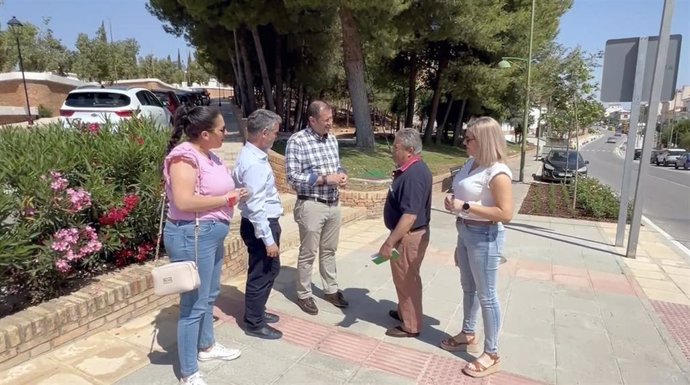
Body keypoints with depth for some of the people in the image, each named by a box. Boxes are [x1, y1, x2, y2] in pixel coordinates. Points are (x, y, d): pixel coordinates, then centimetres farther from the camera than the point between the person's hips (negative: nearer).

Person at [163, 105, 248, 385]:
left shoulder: (209, 156, 10)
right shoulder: (185, 157, -18)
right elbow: (184, 202, -28)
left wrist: (235, 194, 6)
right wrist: (228, 199, -20)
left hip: (212, 234, 10)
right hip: (192, 236, -10)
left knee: (209, 295, 23)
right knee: (194, 304, 0)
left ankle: (206, 347, 44)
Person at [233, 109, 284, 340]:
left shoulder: (253, 155, 7)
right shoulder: (254, 164, -25)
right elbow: (255, 206, -26)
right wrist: (268, 239, -22)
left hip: (265, 222, 10)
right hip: (261, 225, -10)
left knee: (270, 269, 23)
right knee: (261, 273, 5)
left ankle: (257, 312, 40)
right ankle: (255, 324, 23)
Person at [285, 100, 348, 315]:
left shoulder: (332, 139, 7)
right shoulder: (297, 141, -14)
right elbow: (293, 177, -18)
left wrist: (342, 175, -5)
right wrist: (325, 179, -22)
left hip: (333, 204, 6)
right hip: (311, 206, -6)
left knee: (329, 250, 18)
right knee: (308, 253, 7)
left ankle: (331, 290, 34)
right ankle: (304, 295, 24)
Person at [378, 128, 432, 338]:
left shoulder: (413, 175, -26)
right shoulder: (415, 169, 7)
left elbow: (410, 216, -31)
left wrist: (389, 242, -29)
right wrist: (398, 178, 11)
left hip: (409, 236, -10)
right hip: (409, 234, 10)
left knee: (406, 279, 5)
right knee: (405, 278, 24)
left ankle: (410, 326, 20)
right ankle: (405, 312, 42)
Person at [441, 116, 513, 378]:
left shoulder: (497, 172, -22)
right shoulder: (472, 163, 4)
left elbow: (506, 214, -25)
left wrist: (466, 207, -26)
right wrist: (454, 201, -1)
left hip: (485, 237, -9)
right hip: (465, 232, 9)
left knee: (486, 295, 4)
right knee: (468, 288, 21)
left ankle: (492, 355, 20)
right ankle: (468, 336, 41)